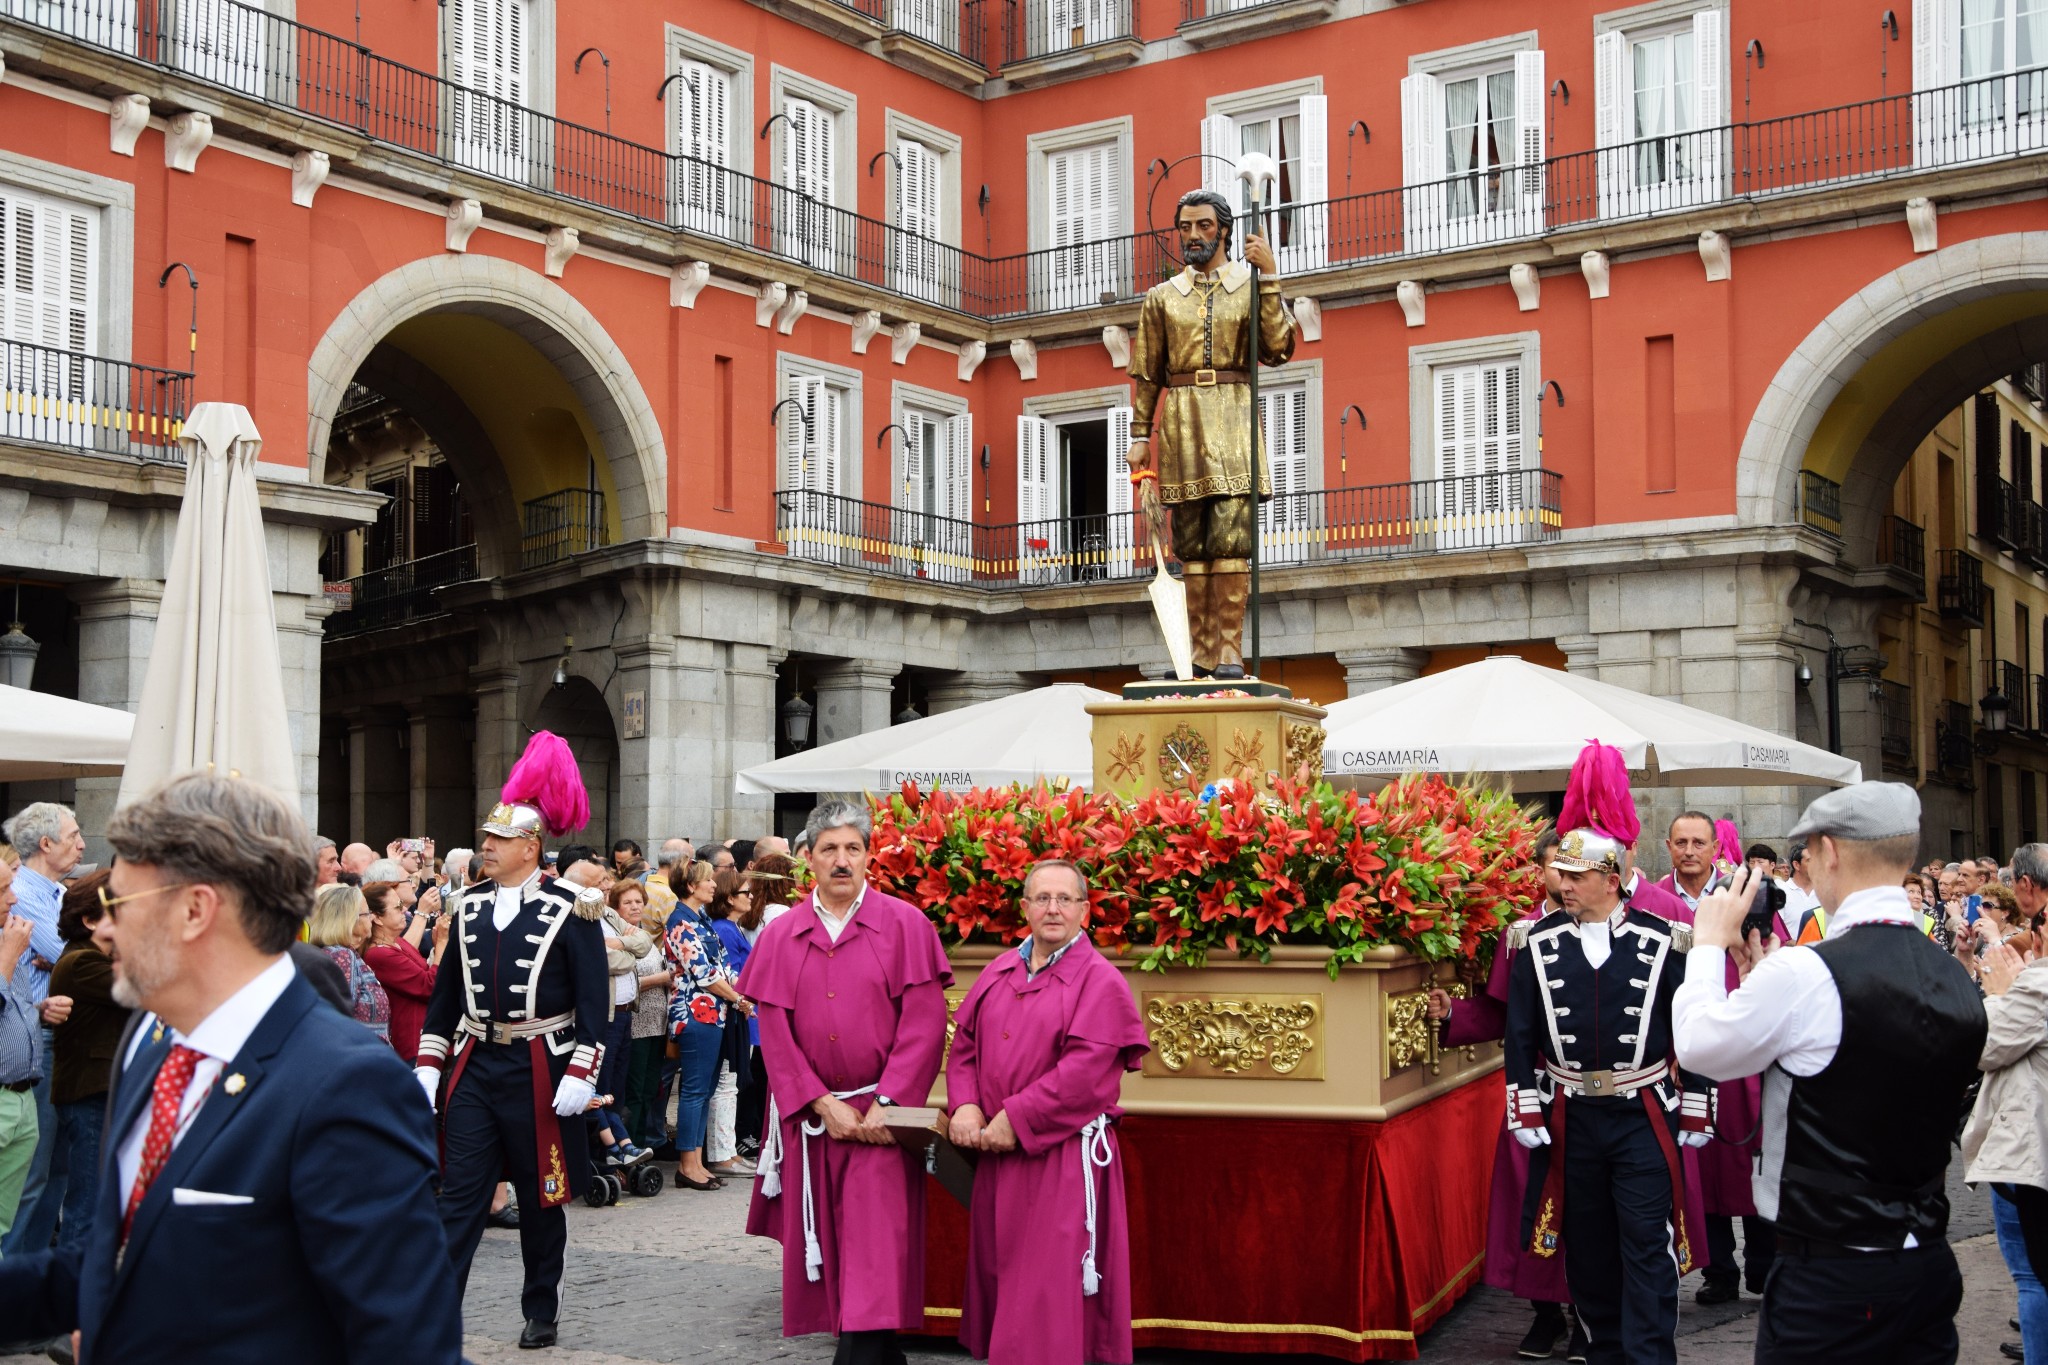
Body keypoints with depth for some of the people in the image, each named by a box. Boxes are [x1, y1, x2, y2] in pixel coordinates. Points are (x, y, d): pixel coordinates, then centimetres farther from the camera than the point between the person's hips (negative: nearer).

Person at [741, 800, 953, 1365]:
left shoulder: (904, 925, -2)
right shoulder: (780, 937, 6)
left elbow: (923, 1023, -7)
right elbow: (774, 1032, 1)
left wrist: (885, 1104, -14)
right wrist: (822, 1105, -8)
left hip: (882, 1113, -3)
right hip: (811, 1116, 4)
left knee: (877, 1253, -10)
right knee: (825, 1248, 8)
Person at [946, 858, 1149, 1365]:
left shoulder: (1101, 981, -9)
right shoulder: (999, 973, 10)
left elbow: (1085, 1070, -17)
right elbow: (964, 1044, 12)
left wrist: (1016, 1120, -17)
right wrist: (965, 1106, -6)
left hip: (1063, 1157, -6)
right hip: (997, 1155, 6)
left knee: (1047, 1284, -4)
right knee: (996, 1275, 13)